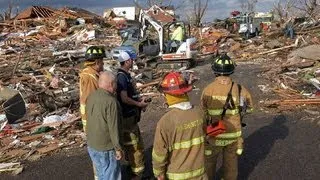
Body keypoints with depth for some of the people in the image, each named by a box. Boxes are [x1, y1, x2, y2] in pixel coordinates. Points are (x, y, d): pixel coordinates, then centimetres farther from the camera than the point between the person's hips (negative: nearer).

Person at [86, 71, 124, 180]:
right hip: (106, 147, -7)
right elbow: (113, 128, -22)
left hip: (91, 144, 7)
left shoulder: (91, 97, -1)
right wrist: (118, 148, -14)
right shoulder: (110, 101, -24)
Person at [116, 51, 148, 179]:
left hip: (131, 114, 10)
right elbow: (124, 98, -26)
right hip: (127, 115, -10)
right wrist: (139, 104, -15)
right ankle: (138, 171, 11)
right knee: (134, 145, 0)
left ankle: (133, 165, 37)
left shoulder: (126, 75, 10)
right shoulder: (121, 77, -21)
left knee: (132, 143, 22)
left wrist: (139, 99, 7)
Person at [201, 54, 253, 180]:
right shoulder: (239, 89, -12)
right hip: (233, 134, 2)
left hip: (214, 135, -1)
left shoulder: (208, 90, -19)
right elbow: (249, 107, 4)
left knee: (209, 161, 21)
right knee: (231, 162, 22)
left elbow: (203, 114, -11)